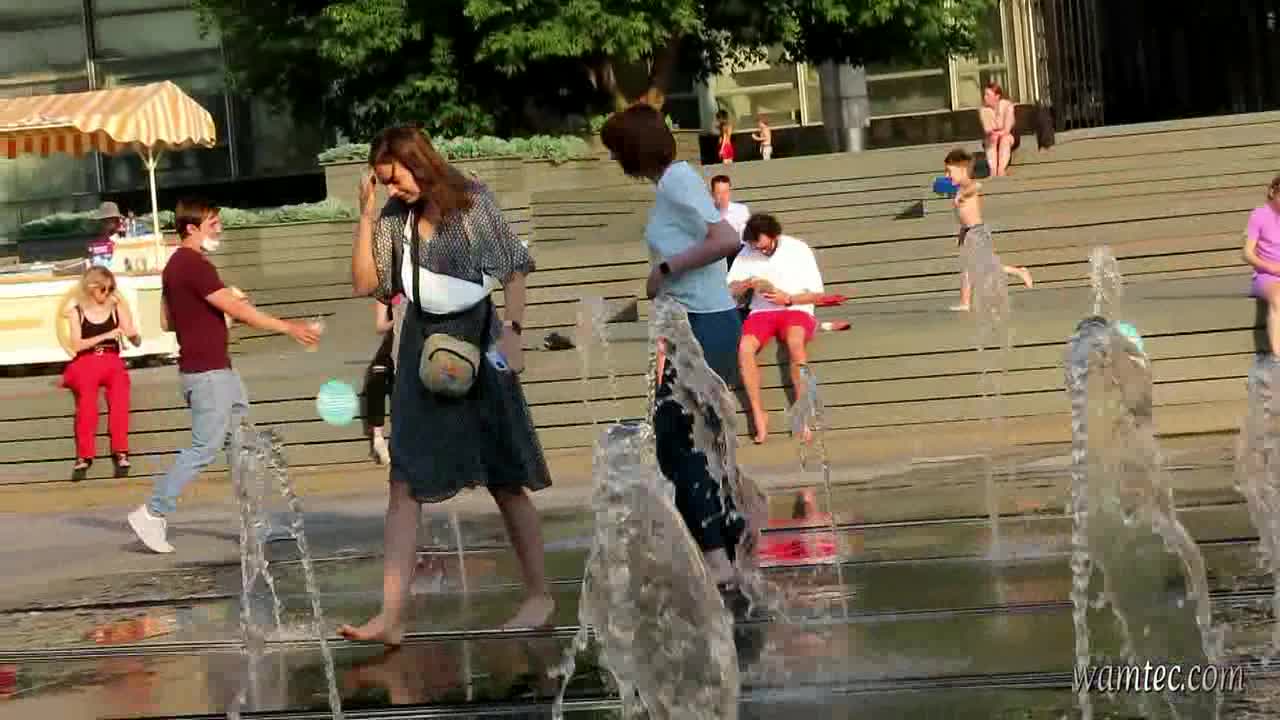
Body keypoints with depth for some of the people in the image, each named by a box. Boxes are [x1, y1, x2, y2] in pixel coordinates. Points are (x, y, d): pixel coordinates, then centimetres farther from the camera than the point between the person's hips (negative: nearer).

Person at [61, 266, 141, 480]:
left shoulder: (117, 308, 13)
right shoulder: (76, 312, 10)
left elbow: (137, 342, 12)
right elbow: (76, 345, -3)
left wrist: (132, 334, -12)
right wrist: (106, 335, -14)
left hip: (112, 362, 1)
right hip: (85, 363, -1)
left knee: (119, 385, -34)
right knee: (87, 391, -34)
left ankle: (120, 452, -36)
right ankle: (84, 455, -36)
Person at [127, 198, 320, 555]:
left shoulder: (176, 265, 14)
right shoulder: (194, 265, -17)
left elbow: (167, 321, 20)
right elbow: (238, 311, -21)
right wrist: (289, 328, -17)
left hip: (217, 369, 10)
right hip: (207, 372, -10)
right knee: (204, 447, -7)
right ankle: (152, 513, -3)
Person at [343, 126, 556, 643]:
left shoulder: (472, 203, -6)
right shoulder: (394, 218, 4)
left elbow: (515, 269, -3)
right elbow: (365, 284, 0)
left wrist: (511, 330, -14)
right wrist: (366, 216, -7)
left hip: (475, 344, -4)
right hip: (423, 350, 4)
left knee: (504, 480, 6)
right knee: (405, 484, -5)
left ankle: (539, 595, 21)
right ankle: (391, 617, -10)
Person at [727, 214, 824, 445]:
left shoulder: (798, 250, -1)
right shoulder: (747, 253, 7)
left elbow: (816, 294, 1)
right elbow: (731, 289, 9)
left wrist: (788, 299, -15)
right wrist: (747, 284, -13)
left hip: (795, 309, -3)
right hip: (762, 311, 3)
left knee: (795, 341, -38)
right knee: (744, 347, -31)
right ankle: (758, 413, -21)